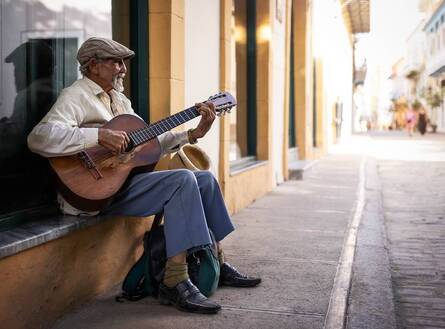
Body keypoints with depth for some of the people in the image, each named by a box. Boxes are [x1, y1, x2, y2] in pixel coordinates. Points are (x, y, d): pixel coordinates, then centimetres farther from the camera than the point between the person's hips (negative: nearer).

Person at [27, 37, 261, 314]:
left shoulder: (119, 99, 20)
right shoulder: (76, 96, -9)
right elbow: (39, 138, -25)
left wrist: (194, 133, 6)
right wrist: (100, 135, -28)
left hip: (127, 177, 10)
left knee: (205, 179, 8)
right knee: (183, 180, -25)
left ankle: (216, 264, 17)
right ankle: (175, 282, -23)